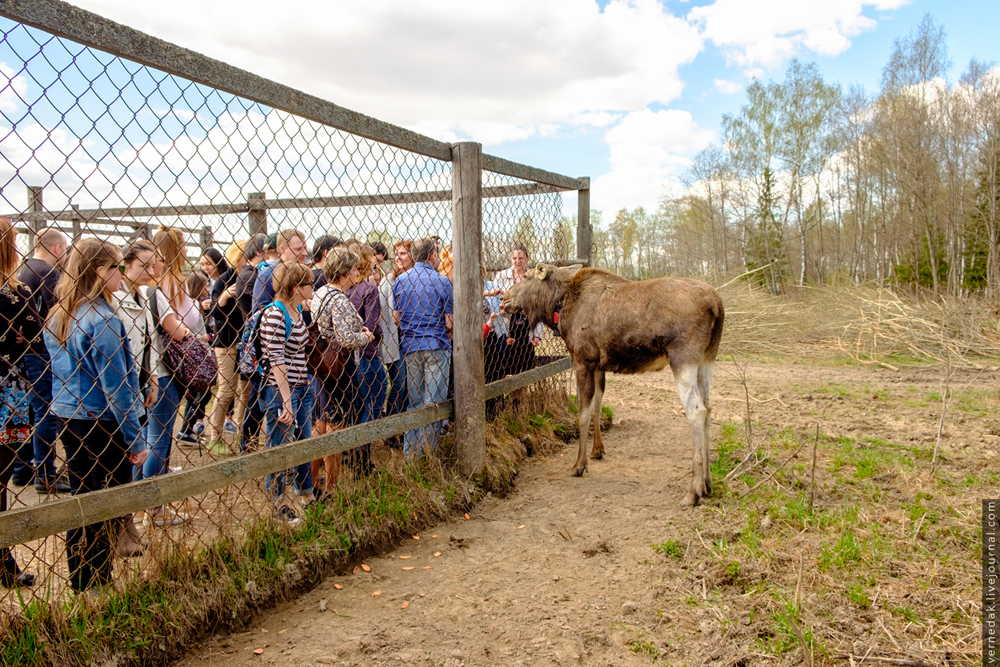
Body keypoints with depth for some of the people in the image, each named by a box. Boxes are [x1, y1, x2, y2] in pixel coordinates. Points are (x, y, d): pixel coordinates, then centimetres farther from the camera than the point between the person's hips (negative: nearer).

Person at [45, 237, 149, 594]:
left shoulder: (56, 316, 8)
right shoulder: (102, 321, -19)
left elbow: (59, 373, 15)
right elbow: (116, 386, -19)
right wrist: (135, 440, -13)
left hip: (67, 417, 9)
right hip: (102, 423, -9)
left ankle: (79, 583, 28)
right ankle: (96, 585, 11)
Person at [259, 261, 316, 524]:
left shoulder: (297, 310, 9)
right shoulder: (274, 315, -18)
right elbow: (277, 362, -21)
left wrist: (305, 387, 16)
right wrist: (286, 402, -22)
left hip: (302, 388, 9)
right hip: (280, 391, -9)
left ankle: (306, 494, 36)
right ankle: (278, 505, 21)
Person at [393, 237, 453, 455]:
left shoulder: (400, 281, 5)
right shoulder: (441, 281, -8)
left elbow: (396, 318, 6)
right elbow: (449, 322, -8)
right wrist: (450, 333, 13)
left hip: (409, 347, 4)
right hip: (437, 347, -4)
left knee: (414, 402, 13)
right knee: (433, 401, 1)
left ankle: (410, 451, 16)